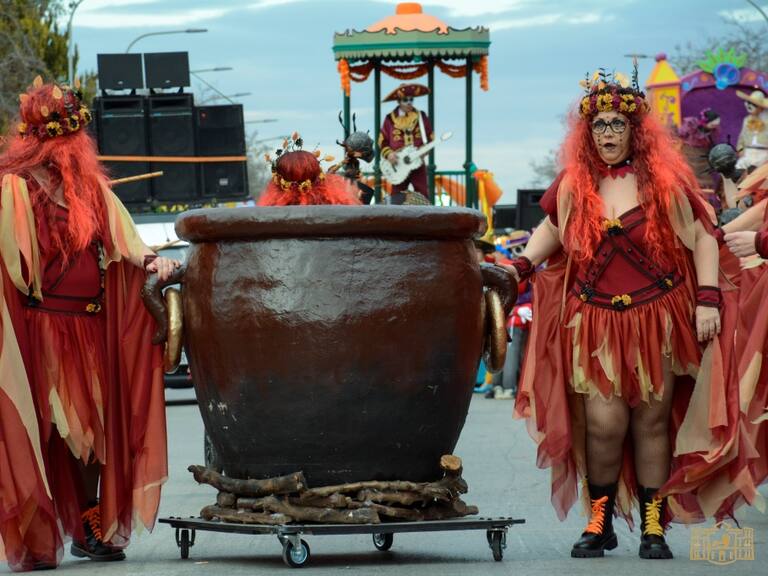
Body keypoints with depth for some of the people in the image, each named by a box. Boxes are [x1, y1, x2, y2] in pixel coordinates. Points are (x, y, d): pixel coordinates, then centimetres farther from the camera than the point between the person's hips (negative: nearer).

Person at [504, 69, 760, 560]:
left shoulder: (665, 179, -2)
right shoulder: (574, 184, 4)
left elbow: (703, 238, 2)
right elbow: (551, 230, 20)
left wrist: (708, 299, -6)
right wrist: (520, 267, 5)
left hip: (658, 318, -1)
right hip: (594, 321, 1)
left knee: (651, 422, 4)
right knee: (604, 423, -8)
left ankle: (654, 527, 14)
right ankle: (599, 523, 9)